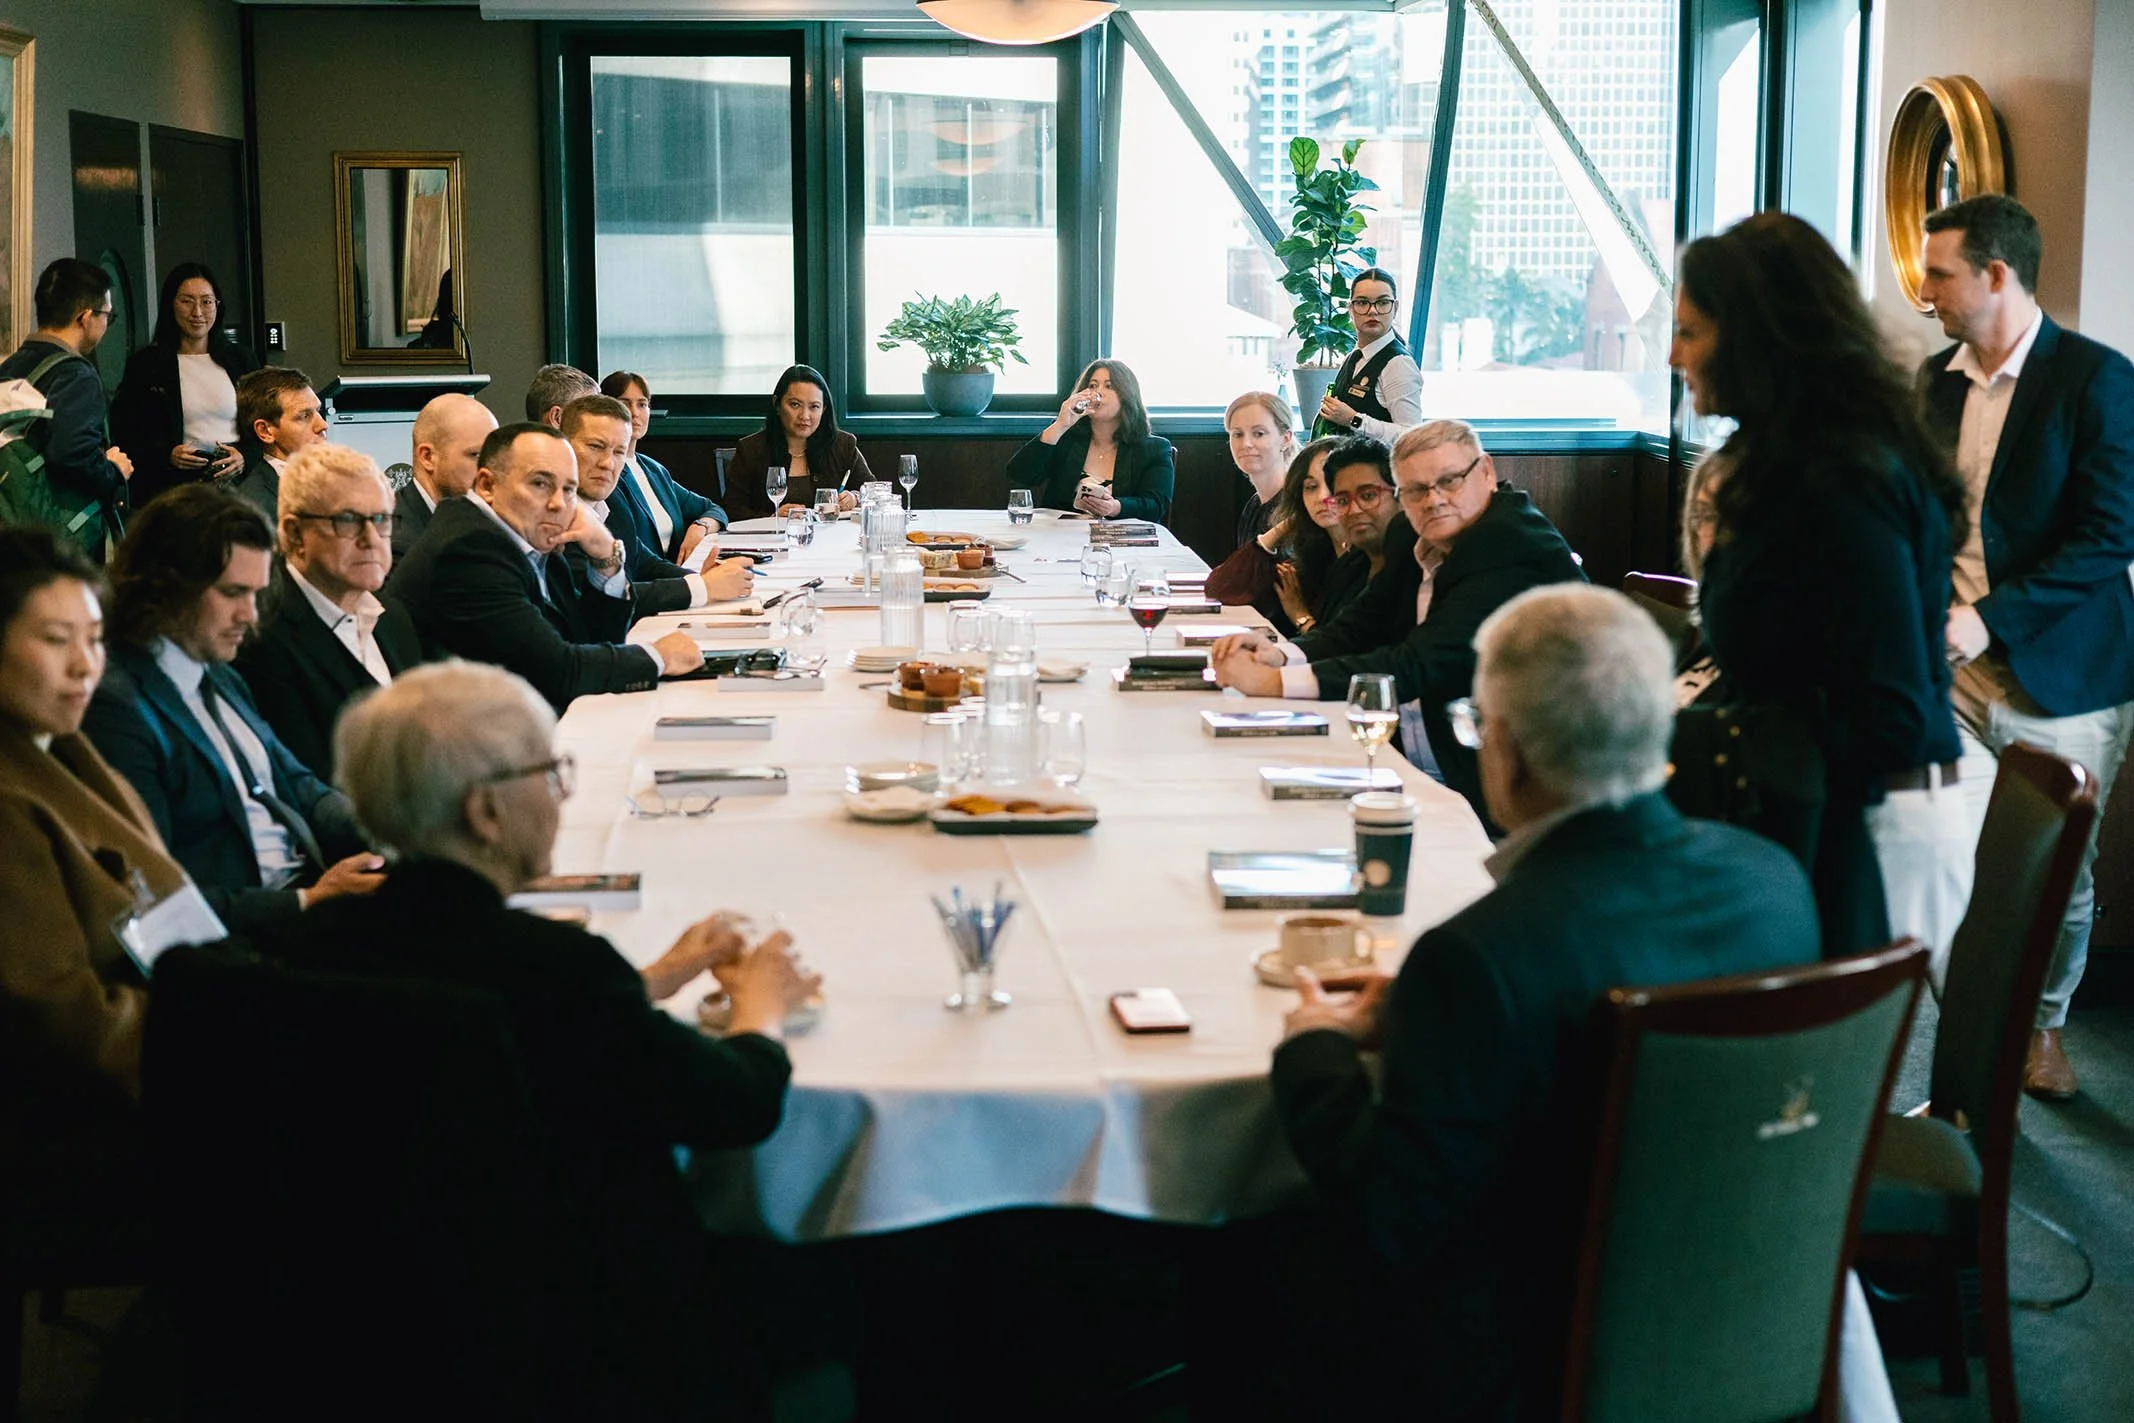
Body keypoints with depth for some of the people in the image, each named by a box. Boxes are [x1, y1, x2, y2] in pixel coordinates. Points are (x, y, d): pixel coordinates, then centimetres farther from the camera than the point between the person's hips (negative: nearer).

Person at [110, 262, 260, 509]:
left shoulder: (241, 360, 15)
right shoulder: (145, 365, 9)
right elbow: (124, 436, 6)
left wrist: (246, 456, -4)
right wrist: (167, 454, -10)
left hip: (237, 483, 2)